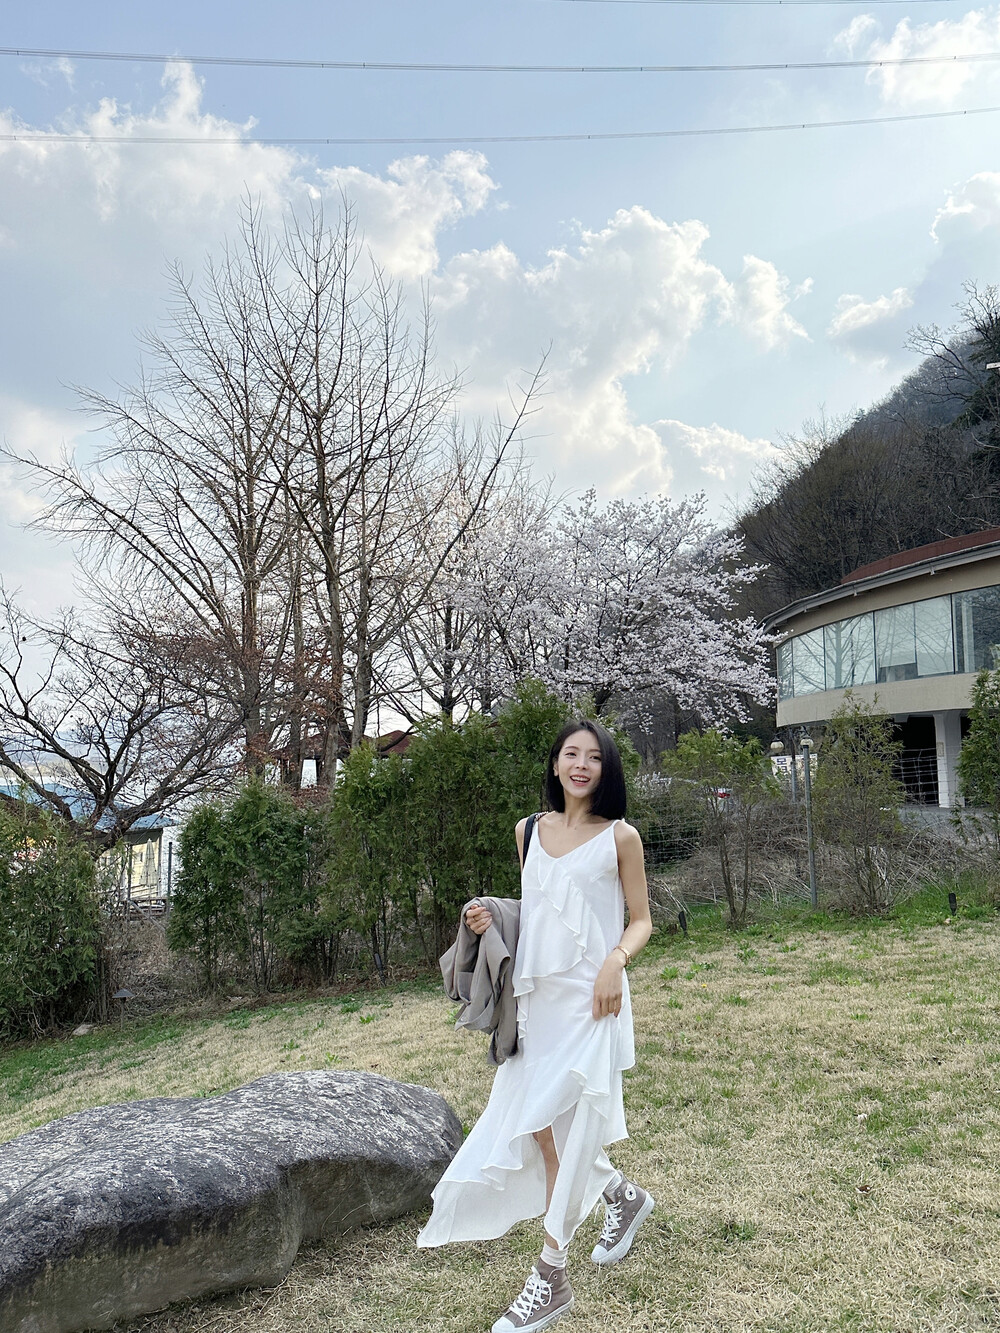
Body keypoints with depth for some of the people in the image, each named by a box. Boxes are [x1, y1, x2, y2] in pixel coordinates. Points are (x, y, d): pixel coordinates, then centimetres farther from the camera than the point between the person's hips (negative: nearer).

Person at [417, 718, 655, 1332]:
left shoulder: (620, 836, -2)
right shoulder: (530, 831, 10)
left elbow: (641, 920, 2)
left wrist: (615, 961, -16)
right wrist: (491, 918, 1)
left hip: (590, 999, -5)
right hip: (537, 998, 5)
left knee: (561, 1129, -4)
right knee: (537, 1126, 8)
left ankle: (551, 1279, 13)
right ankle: (624, 1196, 36)